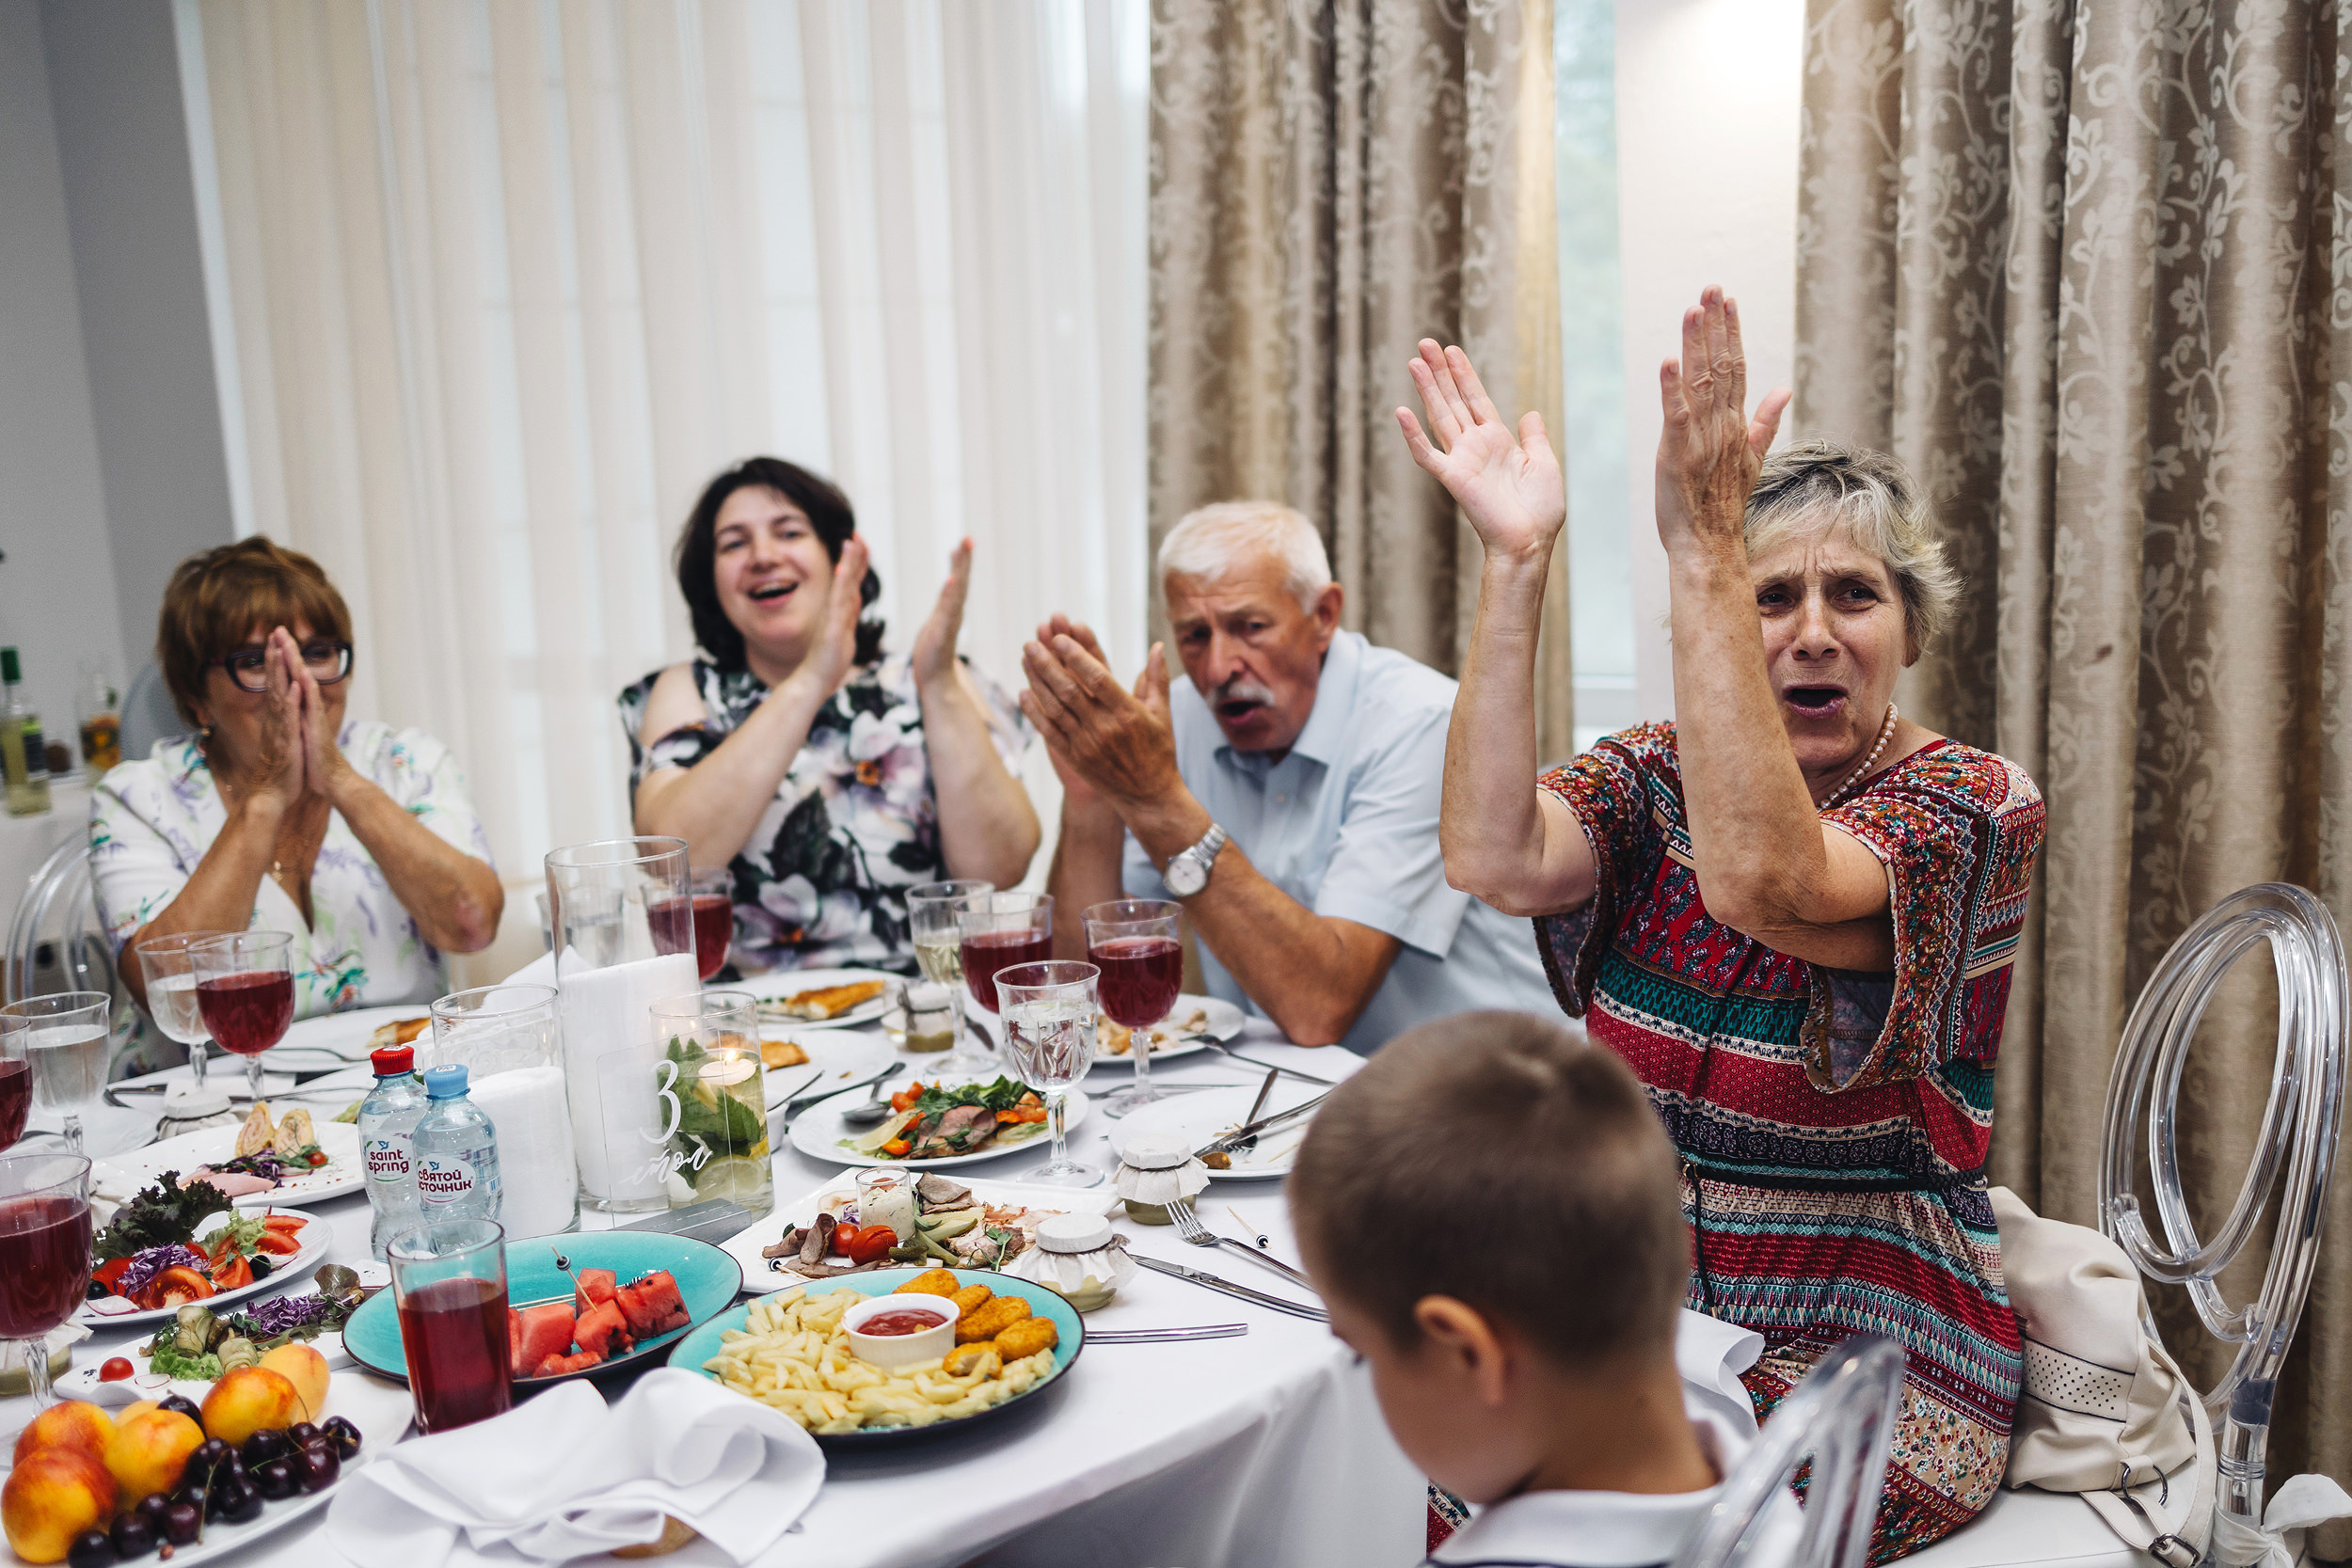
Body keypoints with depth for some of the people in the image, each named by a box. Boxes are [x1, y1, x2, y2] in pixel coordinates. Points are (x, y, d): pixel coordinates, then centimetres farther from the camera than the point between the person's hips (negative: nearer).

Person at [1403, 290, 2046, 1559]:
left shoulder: (1972, 800, -9)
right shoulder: (1657, 777, 3)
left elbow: (1763, 880, -30)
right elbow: (1493, 859, -18)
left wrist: (1700, 547, -33)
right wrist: (1512, 560, -20)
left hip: (1862, 1357, -4)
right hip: (1625, 1314, 4)